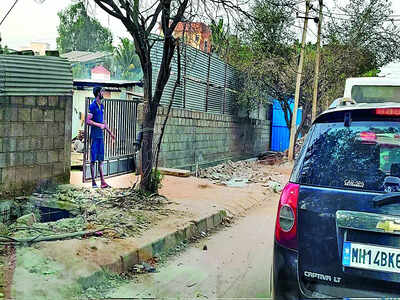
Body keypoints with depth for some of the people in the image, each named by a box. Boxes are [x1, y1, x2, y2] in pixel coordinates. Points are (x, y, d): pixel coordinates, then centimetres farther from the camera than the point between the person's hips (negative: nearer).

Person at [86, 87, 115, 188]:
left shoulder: (102, 106, 15)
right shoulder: (92, 105, -9)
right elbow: (88, 121, -16)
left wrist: (110, 132, 24)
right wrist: (99, 125, -18)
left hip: (101, 135, 8)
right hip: (94, 135, -8)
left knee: (101, 159, 8)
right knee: (93, 159, -1)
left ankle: (103, 181, 9)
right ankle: (93, 181, 5)